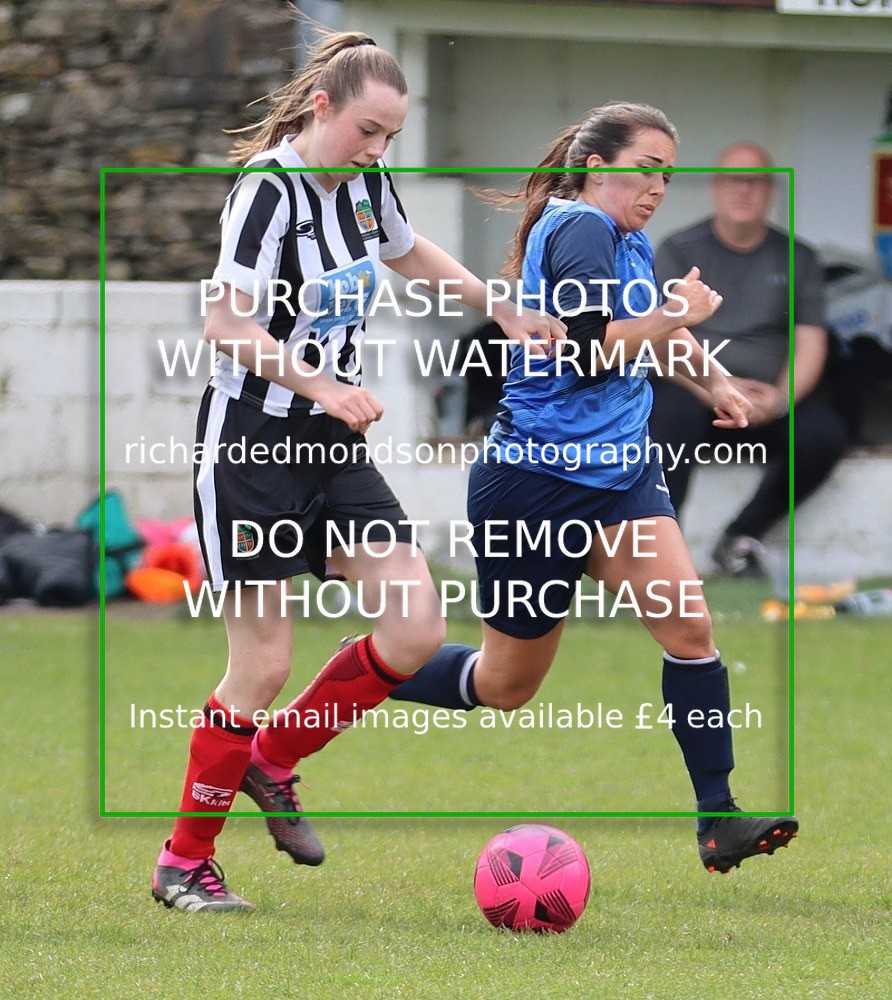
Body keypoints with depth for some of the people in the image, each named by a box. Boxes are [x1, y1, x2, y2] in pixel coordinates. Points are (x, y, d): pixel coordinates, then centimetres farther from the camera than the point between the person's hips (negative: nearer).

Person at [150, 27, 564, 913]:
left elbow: (410, 252, 28)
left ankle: (272, 763, 17)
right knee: (263, 662, -6)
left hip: (334, 445, 8)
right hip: (251, 446, -8)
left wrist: (503, 309, 27)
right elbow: (228, 324, -21)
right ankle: (184, 864, 8)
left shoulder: (366, 184, 6)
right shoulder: (270, 191, -18)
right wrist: (324, 387, -29)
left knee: (416, 631, -3)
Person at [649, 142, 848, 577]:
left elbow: (810, 345, 4)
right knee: (675, 411, -37)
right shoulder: (681, 251, 7)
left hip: (768, 399, 3)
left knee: (824, 433, -27)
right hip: (695, 389, -3)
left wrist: (780, 398, -17)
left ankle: (740, 537, -13)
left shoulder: (796, 259, 12)